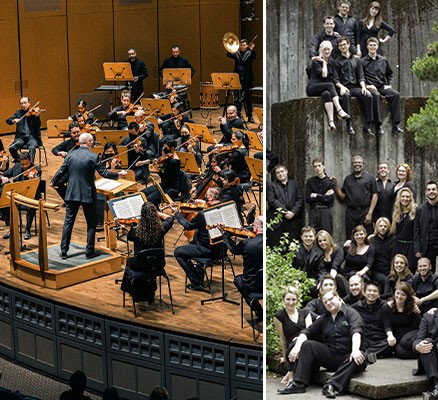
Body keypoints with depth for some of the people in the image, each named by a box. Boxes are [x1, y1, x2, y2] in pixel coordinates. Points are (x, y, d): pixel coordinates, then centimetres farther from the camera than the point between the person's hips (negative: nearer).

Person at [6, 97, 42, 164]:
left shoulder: (34, 112, 4)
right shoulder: (18, 113, 15)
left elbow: (38, 125, -7)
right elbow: (8, 120, 8)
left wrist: (37, 116, -25)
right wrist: (13, 121, -15)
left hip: (32, 137, -3)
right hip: (21, 137, 3)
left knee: (32, 148, -35)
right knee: (12, 148, -23)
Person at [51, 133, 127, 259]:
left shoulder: (70, 155, -2)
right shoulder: (93, 157, -12)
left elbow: (61, 171, 4)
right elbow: (103, 172, -10)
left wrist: (53, 182, 22)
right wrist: (119, 174, 4)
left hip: (72, 194, 3)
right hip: (88, 194, -3)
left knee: (68, 222, 9)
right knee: (91, 223, 9)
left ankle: (64, 251, 9)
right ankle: (90, 251, 9)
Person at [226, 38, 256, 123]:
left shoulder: (249, 53, 3)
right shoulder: (236, 53, 8)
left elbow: (254, 57, -16)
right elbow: (229, 55, -5)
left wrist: (252, 50, -34)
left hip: (247, 79, -1)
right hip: (237, 78, 1)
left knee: (248, 97, 3)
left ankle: (250, 116, 9)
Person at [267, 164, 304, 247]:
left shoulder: (295, 184, 17)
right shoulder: (271, 186, 10)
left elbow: (300, 199, 8)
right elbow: (272, 201, -3)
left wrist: (293, 212, -7)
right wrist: (285, 212, -10)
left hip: (293, 220, 2)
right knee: (274, 246, -5)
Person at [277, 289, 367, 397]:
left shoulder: (351, 313, 0)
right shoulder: (323, 319, 16)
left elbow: (356, 331, -19)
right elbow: (307, 331, 7)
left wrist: (355, 350, -38)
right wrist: (297, 346, -15)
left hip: (346, 357, -4)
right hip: (330, 357, 4)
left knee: (358, 358, -36)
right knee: (306, 345, -14)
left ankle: (332, 385, -44)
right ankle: (298, 383, -24)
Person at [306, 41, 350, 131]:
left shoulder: (331, 62, 16)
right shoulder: (315, 61, -3)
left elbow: (334, 78, 10)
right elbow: (323, 75, -15)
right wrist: (324, 62, -6)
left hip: (325, 89, 4)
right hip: (313, 88, -4)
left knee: (327, 94, -36)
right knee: (330, 85, -35)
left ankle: (331, 120, -52)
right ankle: (339, 110, -43)